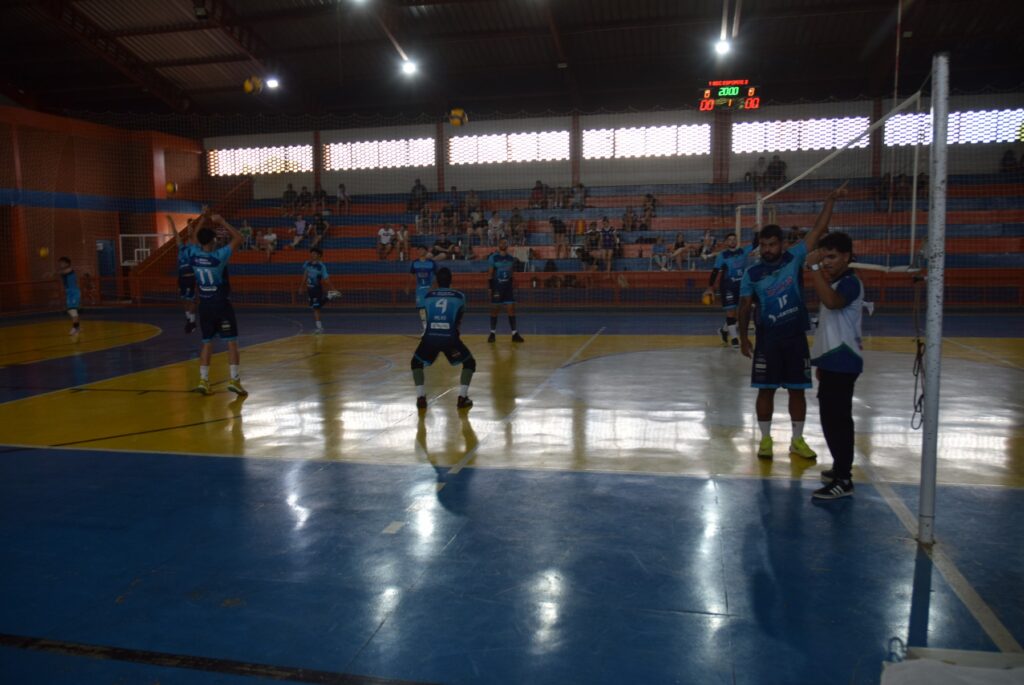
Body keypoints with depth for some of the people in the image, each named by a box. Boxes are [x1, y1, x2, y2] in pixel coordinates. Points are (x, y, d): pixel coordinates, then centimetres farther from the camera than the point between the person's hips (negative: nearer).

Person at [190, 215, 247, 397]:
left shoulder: (194, 255, -2)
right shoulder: (219, 255, -16)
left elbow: (195, 237, 19)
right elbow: (238, 238, -8)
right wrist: (222, 222, -3)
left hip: (204, 305, 5)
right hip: (221, 305, -5)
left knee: (207, 343, 12)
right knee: (232, 342, 0)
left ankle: (203, 381, 9)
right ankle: (234, 380, -6)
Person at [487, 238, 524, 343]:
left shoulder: (511, 258, 6)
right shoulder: (493, 258, -7)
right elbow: (489, 274, -8)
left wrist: (512, 285, 13)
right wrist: (491, 288, -15)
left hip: (508, 287, 3)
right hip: (496, 287, -3)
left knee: (511, 309, -1)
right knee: (494, 310, 4)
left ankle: (515, 334, 0)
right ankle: (492, 333, 14)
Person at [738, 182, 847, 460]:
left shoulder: (794, 258, -1)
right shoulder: (752, 274, -3)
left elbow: (818, 230, -4)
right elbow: (745, 307, 3)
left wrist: (830, 201, -10)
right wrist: (743, 338, 1)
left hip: (796, 337, 1)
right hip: (768, 339, -1)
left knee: (797, 390, 8)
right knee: (766, 390, 4)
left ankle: (797, 441, 20)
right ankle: (765, 439, 17)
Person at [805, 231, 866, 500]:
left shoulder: (850, 283, -14)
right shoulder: (835, 284, 17)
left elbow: (830, 301, -38)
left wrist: (814, 268, -35)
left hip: (842, 363, -10)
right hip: (833, 362, 10)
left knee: (836, 420, -9)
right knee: (833, 418, 17)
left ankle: (843, 480, -4)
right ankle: (841, 468, 30)